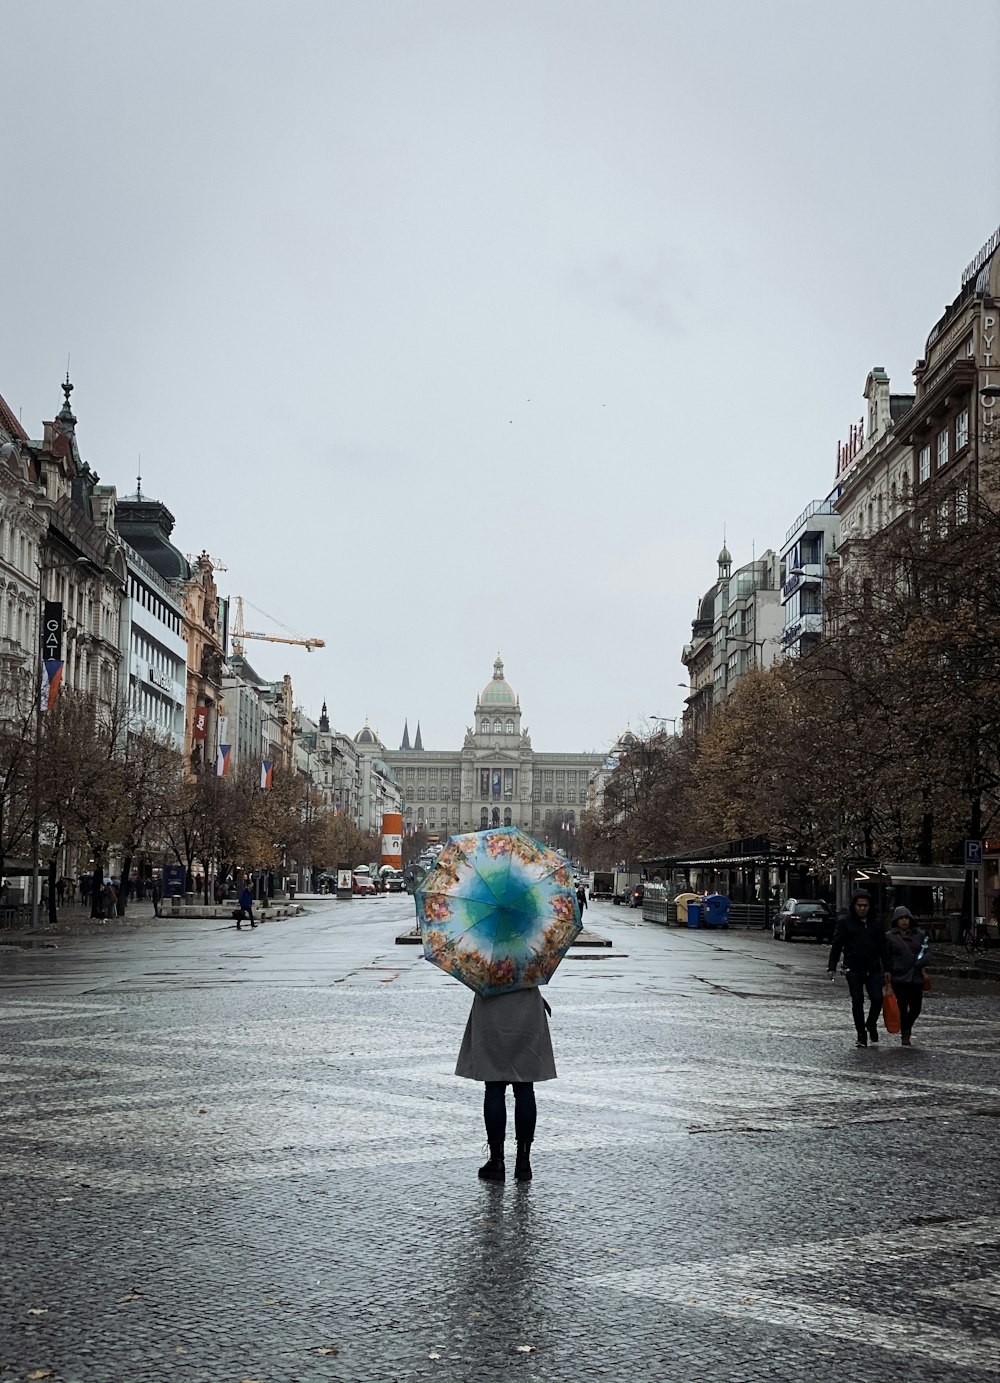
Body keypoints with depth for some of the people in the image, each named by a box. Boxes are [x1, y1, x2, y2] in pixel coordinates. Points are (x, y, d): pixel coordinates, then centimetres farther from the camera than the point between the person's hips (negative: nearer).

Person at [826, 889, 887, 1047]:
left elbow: (882, 947, 14)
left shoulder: (875, 923, 8)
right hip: (853, 969, -2)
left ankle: (871, 1025, 21)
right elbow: (836, 945, -2)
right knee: (857, 1001, 0)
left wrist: (886, 969, 10)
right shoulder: (844, 921, -1)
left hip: (873, 969, 2)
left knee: (877, 999, -7)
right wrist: (832, 967, -8)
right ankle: (861, 1034, 11)